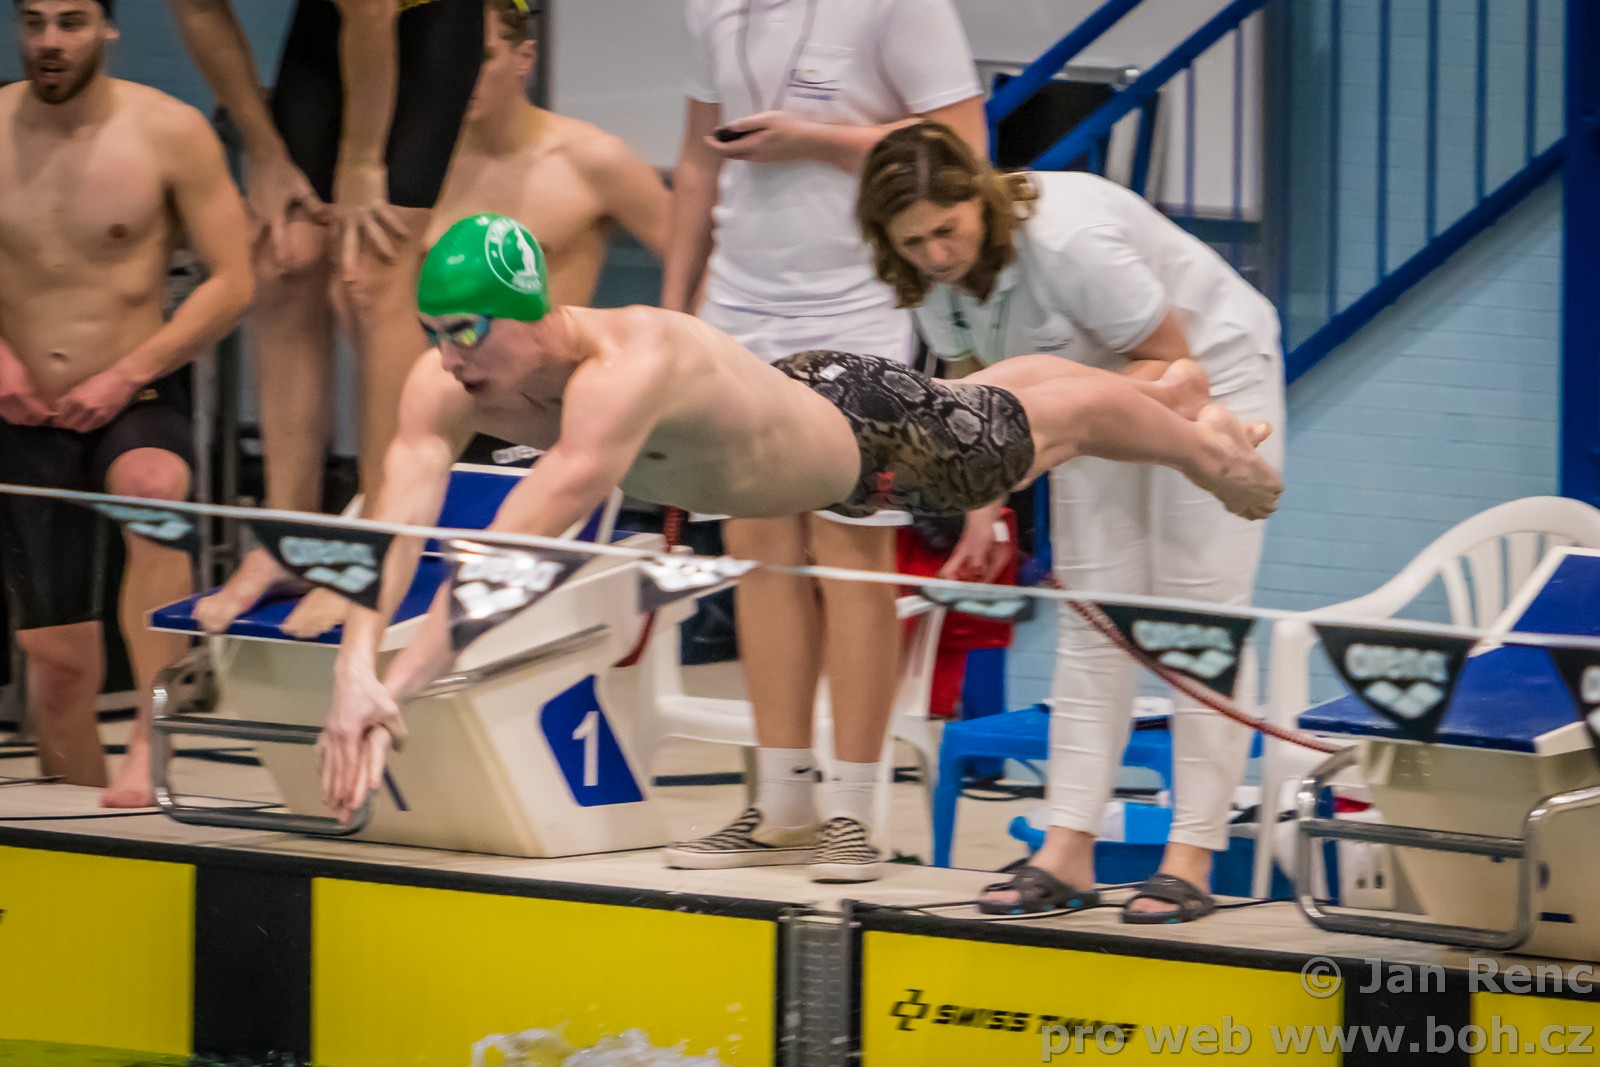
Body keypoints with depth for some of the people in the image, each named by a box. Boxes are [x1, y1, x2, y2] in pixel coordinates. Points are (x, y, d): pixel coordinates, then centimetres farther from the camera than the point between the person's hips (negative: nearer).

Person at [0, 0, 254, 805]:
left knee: (153, 489, -37)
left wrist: (124, 376, -13)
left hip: (134, 404, -3)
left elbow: (231, 281, -5)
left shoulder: (168, 132, -6)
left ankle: (149, 741, -42)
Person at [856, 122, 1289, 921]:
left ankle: (1191, 861, -10)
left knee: (1199, 608, -10)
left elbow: (1170, 358, -26)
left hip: (1210, 370, -7)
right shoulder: (933, 277, -13)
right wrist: (983, 504, -11)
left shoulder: (1070, 241, -35)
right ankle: (1067, 851, -2)